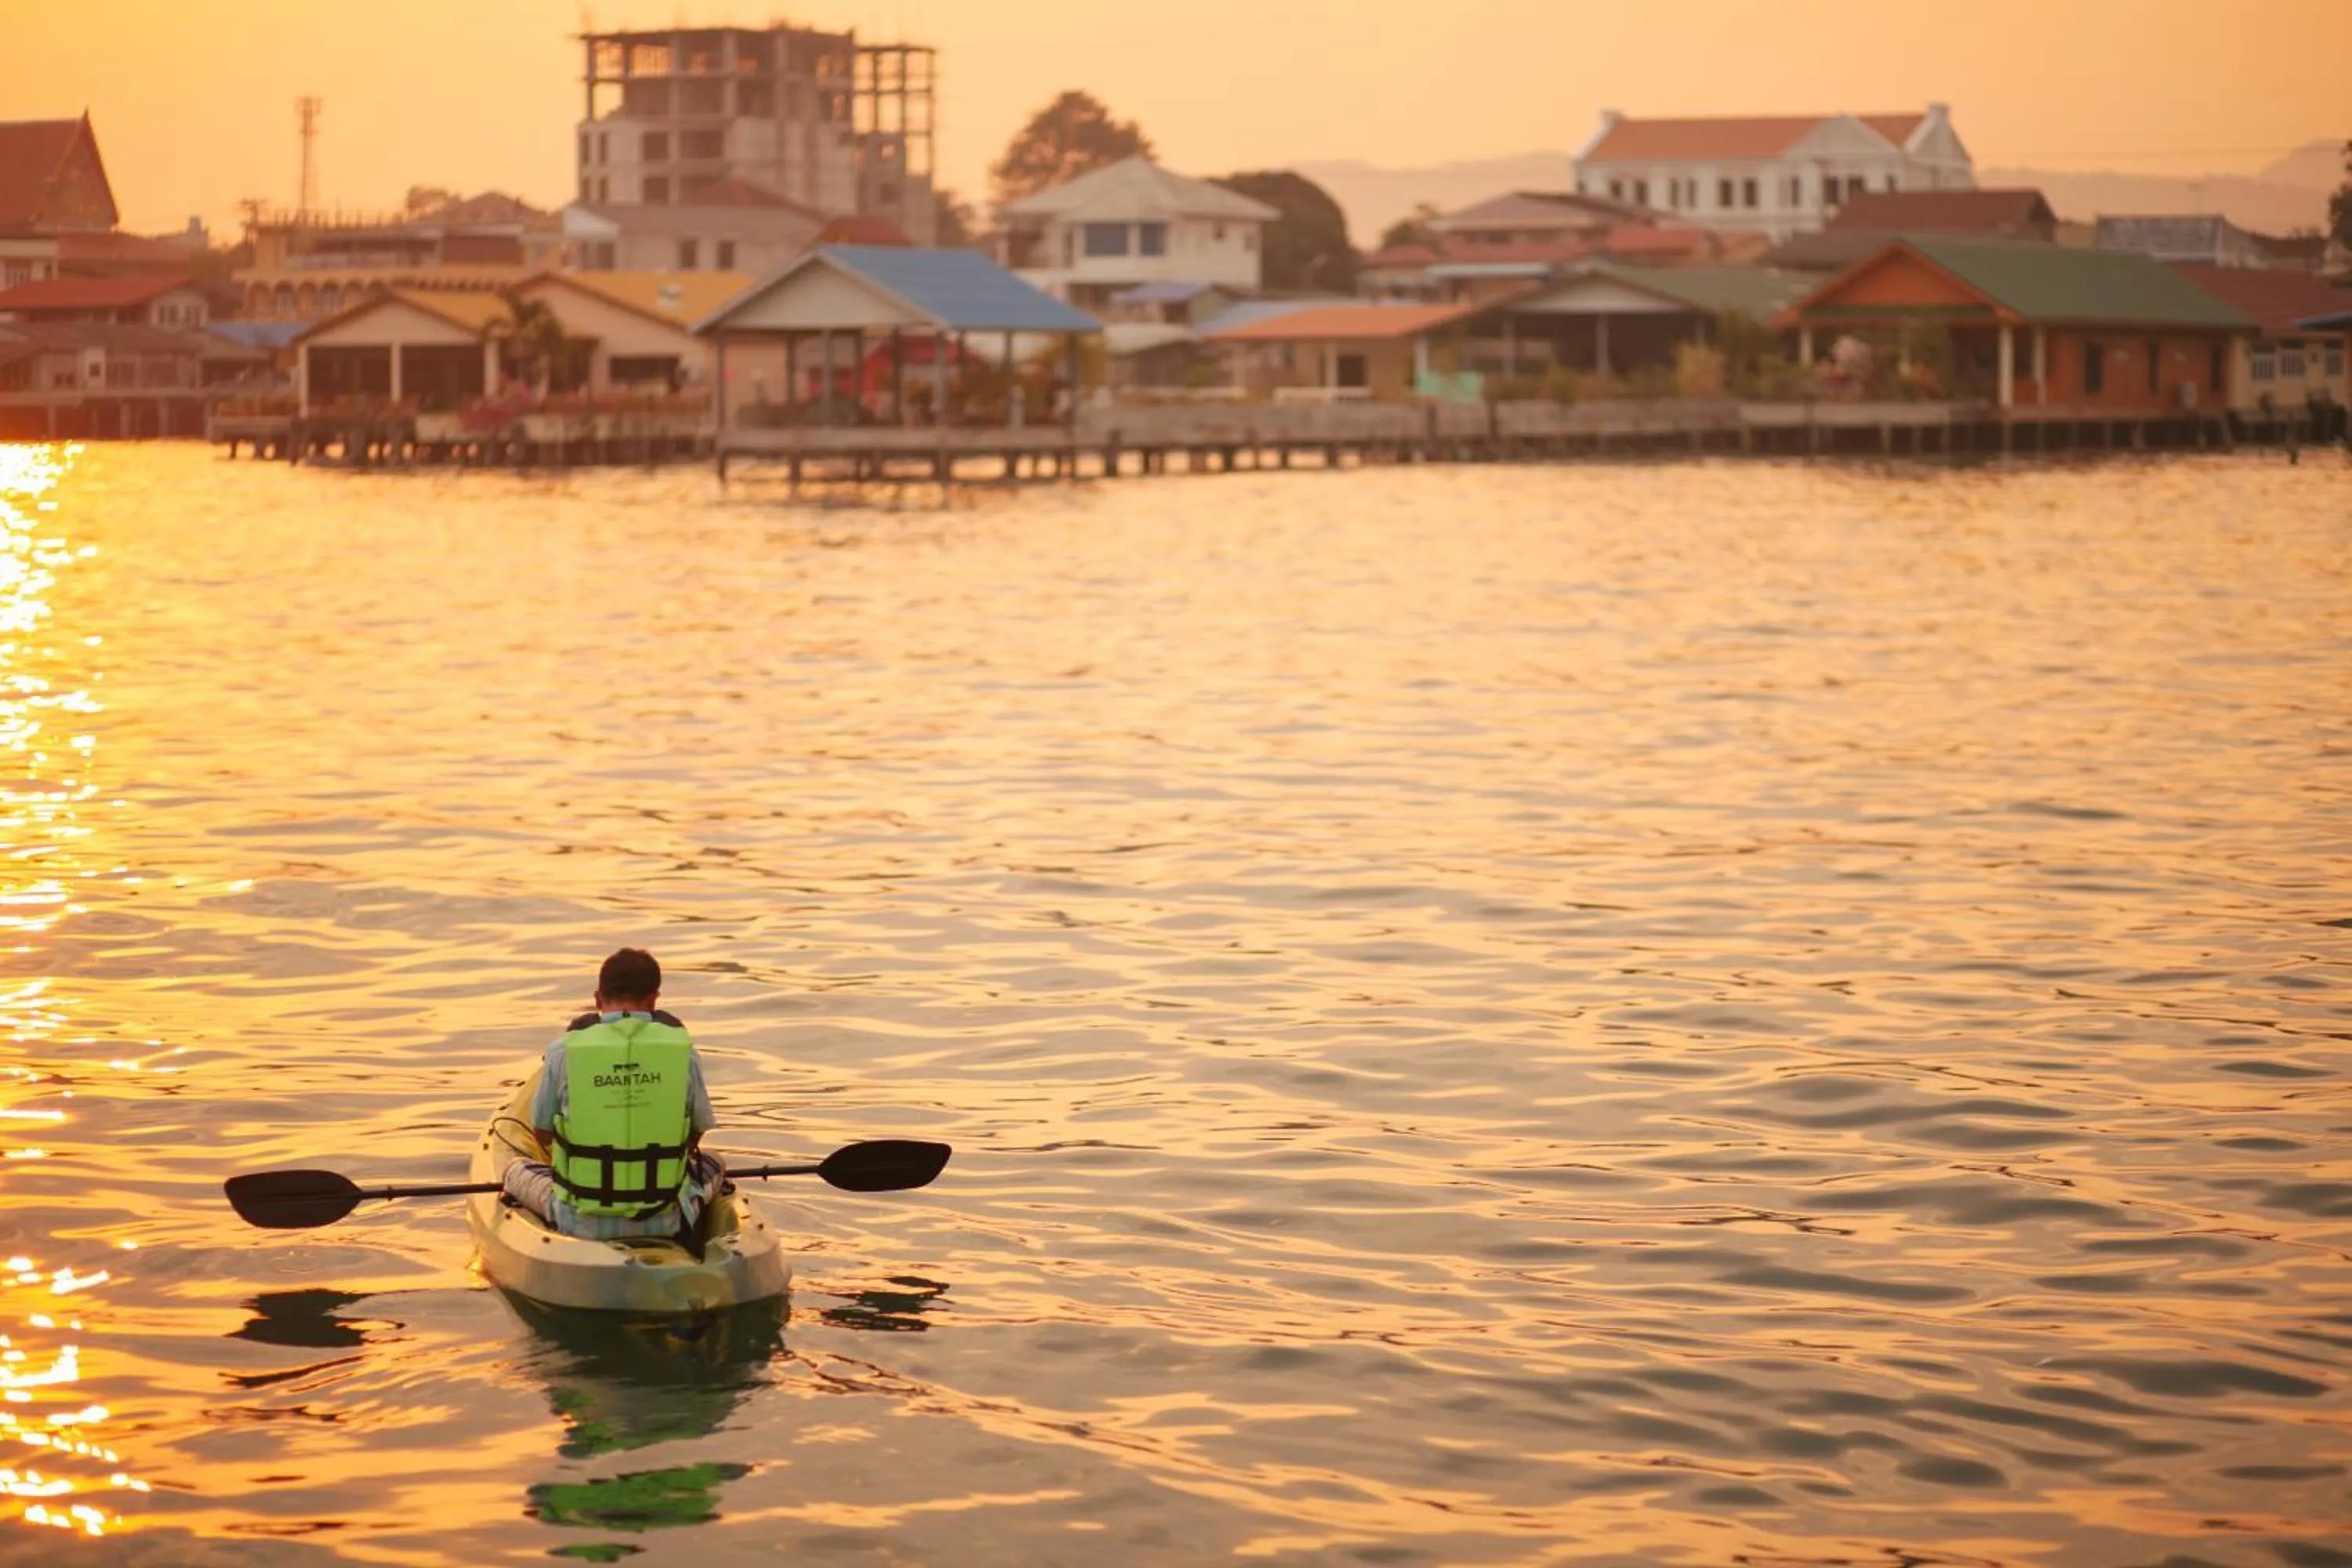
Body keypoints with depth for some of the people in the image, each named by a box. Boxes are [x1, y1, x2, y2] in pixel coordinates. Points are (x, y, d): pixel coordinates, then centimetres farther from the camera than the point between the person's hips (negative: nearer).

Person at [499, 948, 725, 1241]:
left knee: (517, 1170, 27)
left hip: (583, 1225, -1)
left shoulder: (564, 1051, -7)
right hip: (667, 1223, 1)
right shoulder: (682, 1049, -5)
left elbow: (542, 1133, 4)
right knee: (713, 1164, 32)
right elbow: (697, 1132, 7)